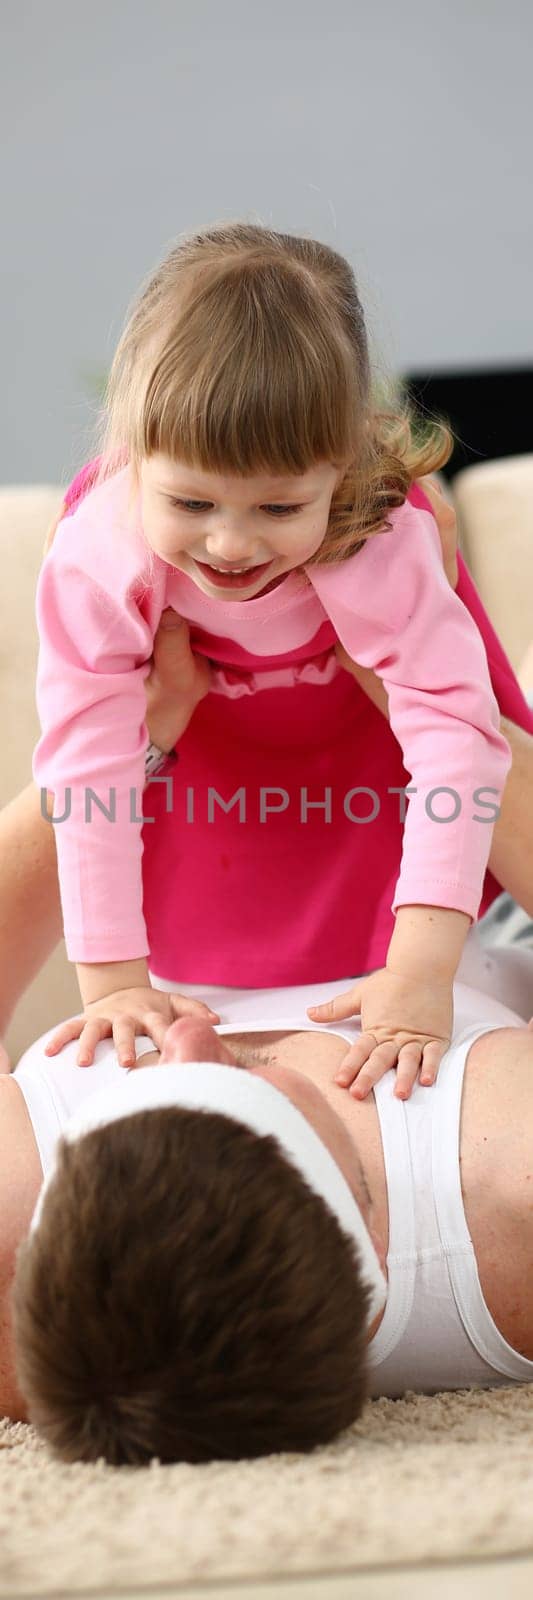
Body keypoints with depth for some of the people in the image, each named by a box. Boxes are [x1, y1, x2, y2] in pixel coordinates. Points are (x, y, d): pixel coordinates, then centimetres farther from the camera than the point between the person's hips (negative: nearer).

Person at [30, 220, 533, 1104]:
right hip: (210, 737, 1)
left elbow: (454, 735, -49)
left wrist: (423, 973, -56)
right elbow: (88, 765, -38)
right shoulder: (95, 558, -41)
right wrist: (112, 980, -37)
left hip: (364, 722, -1)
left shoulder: (381, 542, -45)